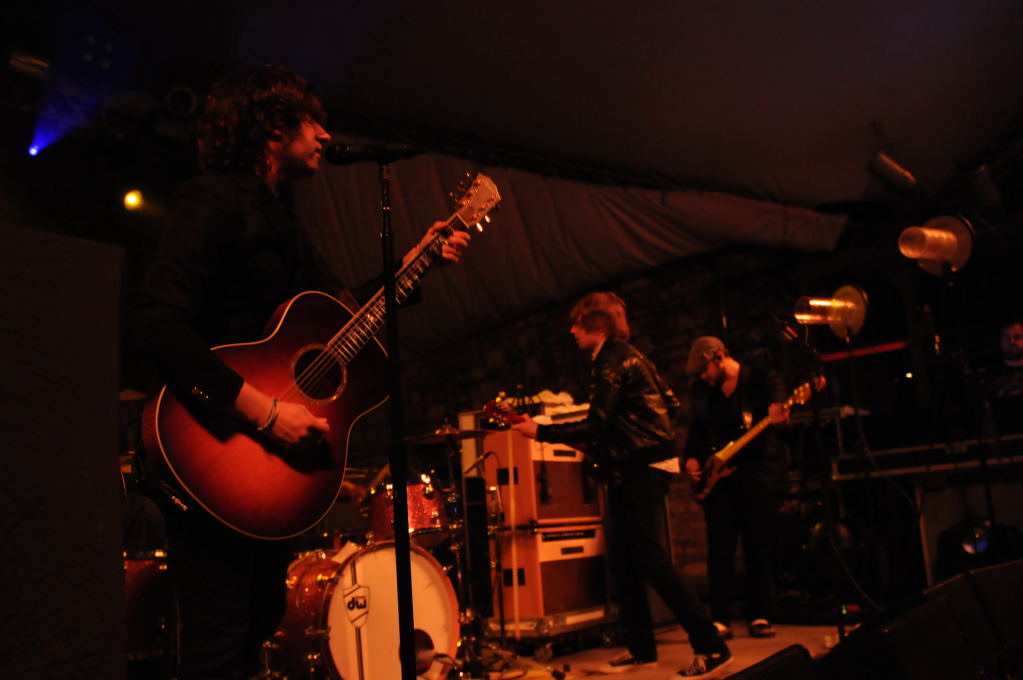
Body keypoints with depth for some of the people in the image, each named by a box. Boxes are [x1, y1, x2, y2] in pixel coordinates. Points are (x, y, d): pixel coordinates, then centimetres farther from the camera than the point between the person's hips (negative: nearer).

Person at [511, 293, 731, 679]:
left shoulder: (613, 361, -14)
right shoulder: (623, 356, 17)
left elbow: (594, 427, -21)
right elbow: (669, 404, 19)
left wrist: (539, 432, -16)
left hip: (643, 469, -10)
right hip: (629, 469, 10)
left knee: (650, 559, -11)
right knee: (621, 560, 10)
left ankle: (711, 648, -6)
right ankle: (641, 648, 17)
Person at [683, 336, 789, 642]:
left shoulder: (762, 380, -2)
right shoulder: (702, 388, 12)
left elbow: (779, 403, -14)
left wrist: (778, 416, -36)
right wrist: (691, 458, 3)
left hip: (758, 471, -3)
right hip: (717, 475, 4)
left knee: (759, 546, 0)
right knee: (719, 549, 1)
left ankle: (760, 616, 12)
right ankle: (721, 619, 7)